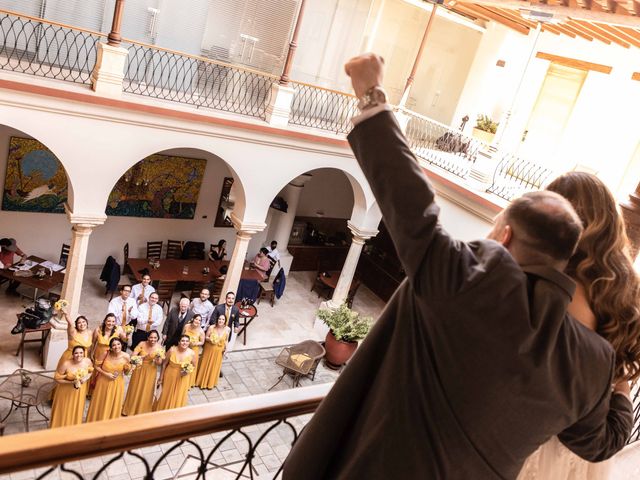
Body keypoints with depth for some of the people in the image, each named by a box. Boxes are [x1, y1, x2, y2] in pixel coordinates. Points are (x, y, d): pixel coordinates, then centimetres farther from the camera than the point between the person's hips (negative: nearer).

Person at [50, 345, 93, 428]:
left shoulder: (88, 361, -16)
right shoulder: (66, 364, -27)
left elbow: (90, 372, 5)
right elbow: (56, 378, -17)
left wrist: (86, 378, -15)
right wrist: (71, 382, -26)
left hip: (80, 391, 3)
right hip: (66, 391, -3)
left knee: (76, 412, 19)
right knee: (63, 412, 12)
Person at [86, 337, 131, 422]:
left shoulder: (126, 356, -14)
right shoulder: (106, 354, -17)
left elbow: (126, 373, -1)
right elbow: (97, 367, -7)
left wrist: (128, 369, -23)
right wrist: (106, 374, -18)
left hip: (117, 385, 1)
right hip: (103, 383, -1)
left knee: (113, 406, 14)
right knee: (100, 405, 15)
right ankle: (96, 422, 37)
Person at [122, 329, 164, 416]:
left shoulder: (159, 348, -15)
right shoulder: (142, 344, -18)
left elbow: (159, 363, -10)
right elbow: (133, 356, -19)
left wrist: (158, 357, -31)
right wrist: (142, 356, -37)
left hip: (150, 372, 0)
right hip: (139, 370, 0)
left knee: (146, 392, 13)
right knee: (135, 390, 15)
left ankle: (142, 411, 35)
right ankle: (130, 409, 37)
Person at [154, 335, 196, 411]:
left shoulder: (192, 353, -15)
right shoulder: (172, 350, -17)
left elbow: (194, 366, 2)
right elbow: (164, 364, -6)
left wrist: (188, 371, -19)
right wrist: (161, 377, 0)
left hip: (182, 379, 0)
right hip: (169, 377, 0)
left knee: (178, 398, 13)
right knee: (166, 397, 17)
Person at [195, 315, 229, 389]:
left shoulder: (227, 329, -13)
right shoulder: (211, 327, -18)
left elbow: (226, 340, 1)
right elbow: (206, 337, -8)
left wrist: (225, 348, -2)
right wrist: (210, 339, -27)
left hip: (219, 351, 1)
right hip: (209, 349, -1)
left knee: (215, 366, 14)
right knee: (205, 365, 13)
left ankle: (211, 383, 34)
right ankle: (202, 381, 34)